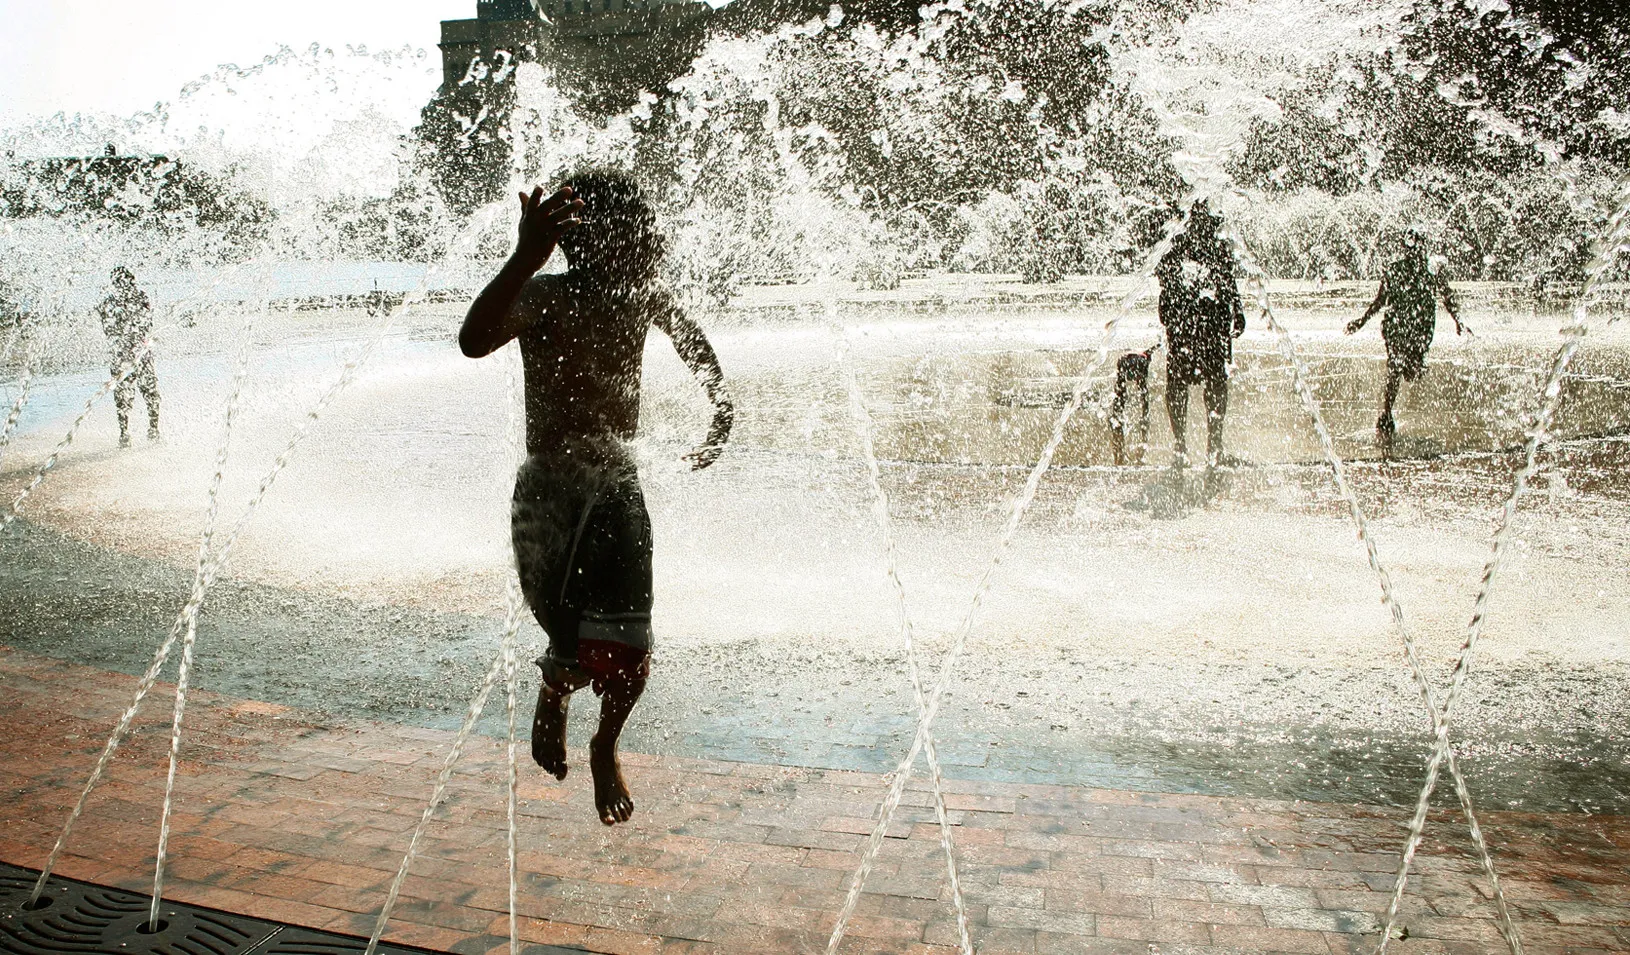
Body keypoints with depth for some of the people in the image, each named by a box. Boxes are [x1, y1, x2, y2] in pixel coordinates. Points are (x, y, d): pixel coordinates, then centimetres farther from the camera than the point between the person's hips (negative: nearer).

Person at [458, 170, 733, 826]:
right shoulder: (544, 298, -17)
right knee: (574, 652, -6)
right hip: (551, 490, -4)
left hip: (619, 485, 4)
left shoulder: (645, 295, 0)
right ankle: (554, 691, 34)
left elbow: (693, 341, 24)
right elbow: (474, 341, -39)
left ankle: (606, 749, 31)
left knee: (627, 650, 0)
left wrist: (722, 409, 20)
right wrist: (523, 259, -51)